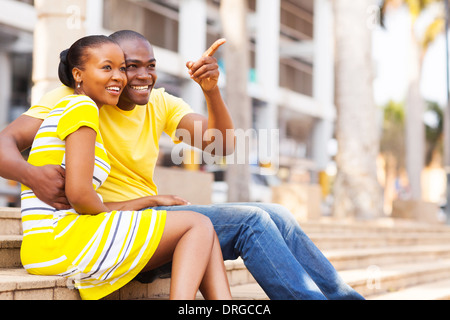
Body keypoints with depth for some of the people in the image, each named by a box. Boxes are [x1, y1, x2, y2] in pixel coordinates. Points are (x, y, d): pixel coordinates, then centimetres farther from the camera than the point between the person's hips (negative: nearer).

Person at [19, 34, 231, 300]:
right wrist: (109, 211, 1)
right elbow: (78, 193, -17)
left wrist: (152, 200, 15)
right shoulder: (82, 107, -5)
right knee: (199, 224, -5)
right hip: (62, 240, -9)